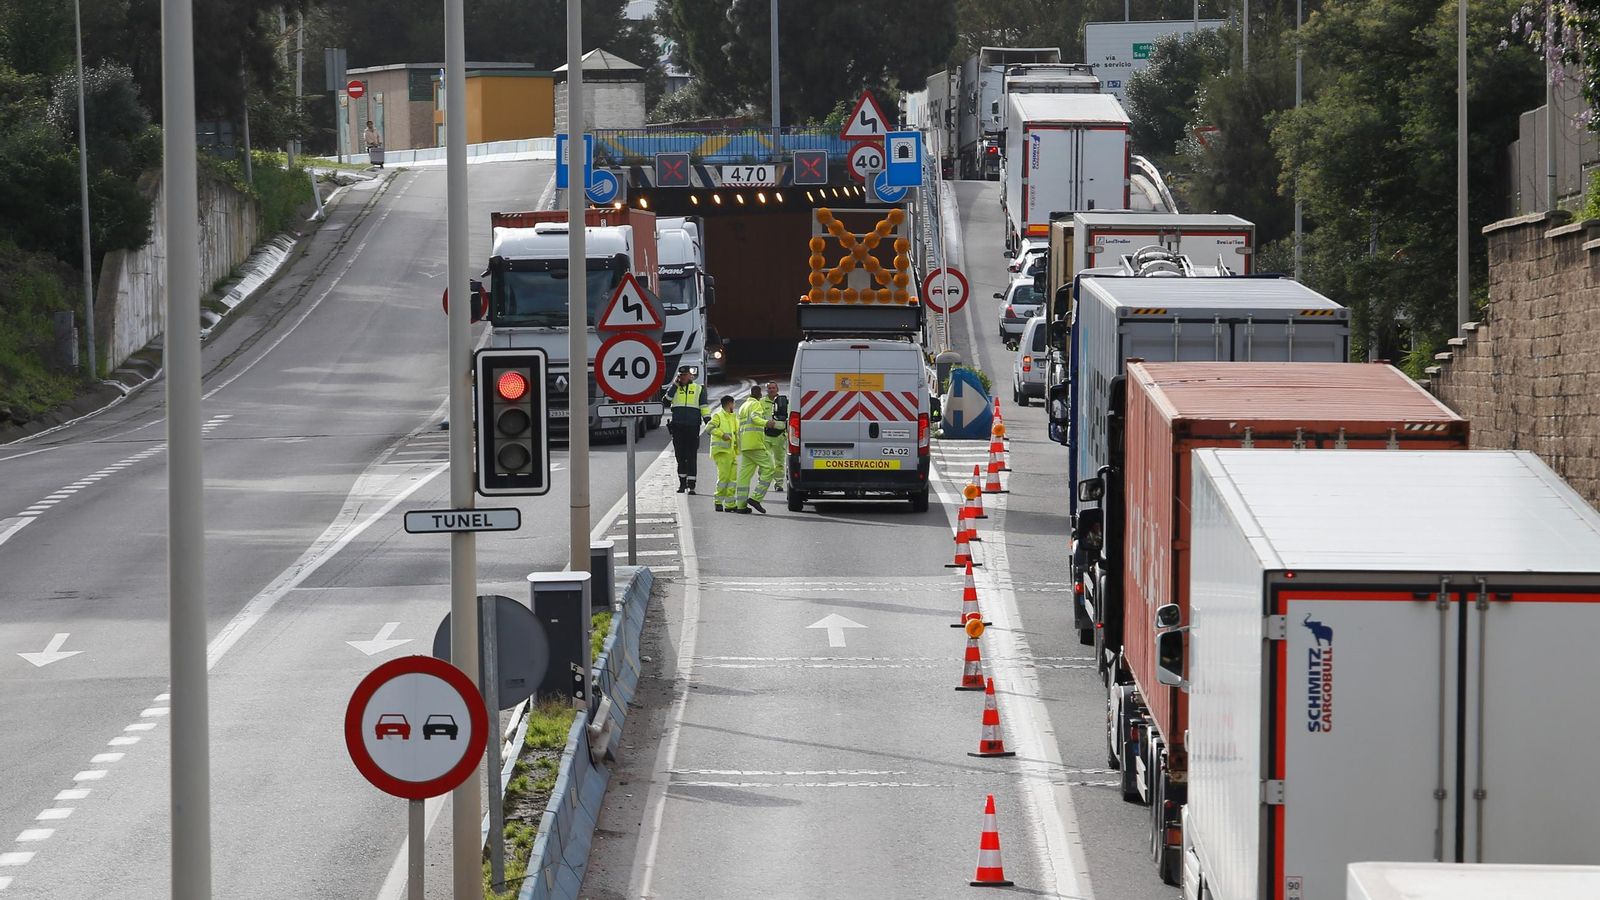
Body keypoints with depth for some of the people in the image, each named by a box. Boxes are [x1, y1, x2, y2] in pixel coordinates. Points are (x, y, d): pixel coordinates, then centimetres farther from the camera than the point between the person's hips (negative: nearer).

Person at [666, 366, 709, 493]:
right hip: (677, 428, 2)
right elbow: (666, 400, -5)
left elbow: (704, 407, 7)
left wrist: (708, 421, -3)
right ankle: (682, 483, 16)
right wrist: (675, 385, -4)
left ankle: (691, 485, -4)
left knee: (691, 457, -4)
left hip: (693, 427, -2)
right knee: (680, 456, 7)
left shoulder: (698, 389, 9)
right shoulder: (675, 389, 12)